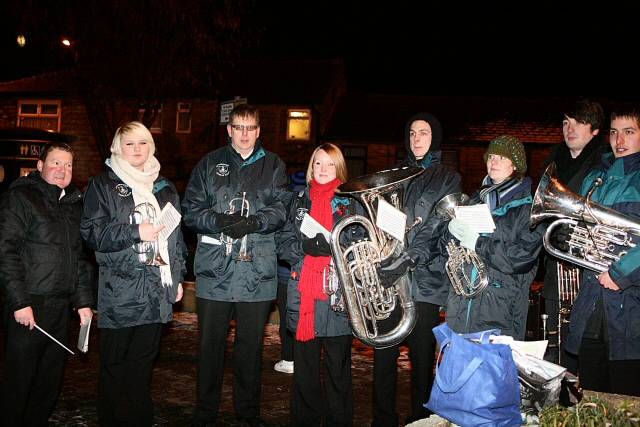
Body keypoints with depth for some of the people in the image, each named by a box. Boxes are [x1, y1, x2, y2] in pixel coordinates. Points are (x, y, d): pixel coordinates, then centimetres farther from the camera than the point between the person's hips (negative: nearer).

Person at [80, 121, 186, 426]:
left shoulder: (165, 189, 17)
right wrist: (134, 232, -15)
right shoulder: (103, 185, 3)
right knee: (115, 364, 3)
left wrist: (178, 277, 14)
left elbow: (176, 236, 19)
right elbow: (91, 232, -6)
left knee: (143, 361, 10)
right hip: (120, 290, -4)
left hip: (157, 288, 4)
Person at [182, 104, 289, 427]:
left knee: (251, 344, 10)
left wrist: (254, 222, -19)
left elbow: (281, 208, -1)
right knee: (210, 343, 8)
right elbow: (191, 209, 3)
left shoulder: (273, 166, 10)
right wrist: (218, 221, -16)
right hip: (214, 268, 0)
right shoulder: (210, 164, 10)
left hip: (257, 270, 0)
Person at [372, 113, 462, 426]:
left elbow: (436, 228, -7)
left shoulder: (447, 179, 5)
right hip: (388, 277, 3)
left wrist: (408, 260, -21)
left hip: (424, 280, -3)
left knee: (422, 358, 3)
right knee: (383, 355, 3)